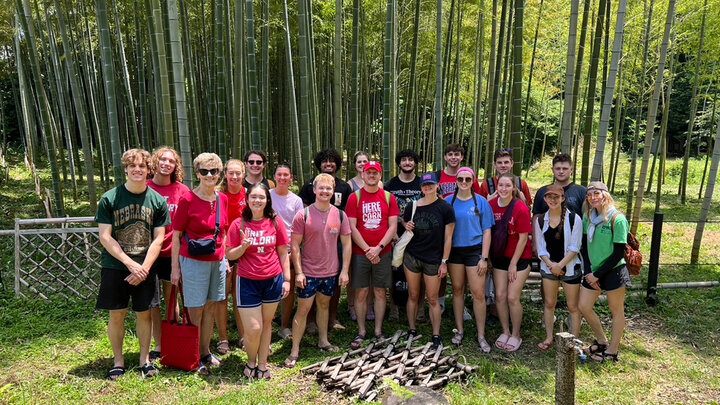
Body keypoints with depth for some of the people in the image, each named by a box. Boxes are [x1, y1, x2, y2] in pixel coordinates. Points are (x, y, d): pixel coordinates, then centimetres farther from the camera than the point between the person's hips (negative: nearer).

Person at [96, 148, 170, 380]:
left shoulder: (157, 201, -1)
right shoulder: (110, 199, -5)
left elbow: (158, 239, -2)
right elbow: (105, 237, -7)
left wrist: (143, 268, -12)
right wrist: (131, 264, -14)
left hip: (145, 268, 1)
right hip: (115, 267, -1)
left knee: (144, 314, 8)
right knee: (117, 315, 6)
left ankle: (145, 359, 24)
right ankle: (118, 360, 24)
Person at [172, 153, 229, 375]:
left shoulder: (222, 199, 5)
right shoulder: (187, 200, -10)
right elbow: (176, 235, -6)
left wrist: (225, 259, 13)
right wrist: (176, 267, -7)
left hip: (217, 261, 5)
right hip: (193, 262, -5)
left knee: (211, 308, 14)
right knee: (196, 311, 4)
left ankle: (206, 352, 29)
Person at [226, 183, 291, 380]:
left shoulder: (275, 222, -1)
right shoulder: (238, 224, -4)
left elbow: (283, 253, 5)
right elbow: (229, 254, 0)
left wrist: (286, 279, 3)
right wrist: (244, 246, -20)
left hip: (273, 280, 2)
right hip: (247, 282, -1)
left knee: (267, 323, 13)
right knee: (253, 328, -2)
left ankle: (262, 364, 30)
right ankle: (251, 361, 27)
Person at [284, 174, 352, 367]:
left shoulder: (340, 215, -1)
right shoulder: (303, 215, -10)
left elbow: (346, 243, 3)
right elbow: (295, 245, -9)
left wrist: (345, 270, -1)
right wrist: (298, 271, -13)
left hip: (331, 272, 4)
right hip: (308, 272, -3)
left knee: (324, 305, 19)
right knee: (303, 309, 1)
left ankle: (323, 341, 35)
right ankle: (294, 350, 11)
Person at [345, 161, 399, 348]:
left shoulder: (389, 197, 4)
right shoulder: (355, 197, 0)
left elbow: (393, 227, -1)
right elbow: (352, 227, -5)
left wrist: (378, 248, -11)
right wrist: (367, 249, -11)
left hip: (383, 253, 1)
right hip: (360, 253, -1)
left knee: (380, 292, 8)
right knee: (361, 292, 4)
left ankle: (378, 331, 20)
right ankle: (361, 332, 17)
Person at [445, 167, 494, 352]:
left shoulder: (481, 201, -1)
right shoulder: (448, 201, 3)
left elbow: (486, 231, 0)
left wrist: (484, 258, -6)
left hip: (474, 250, -2)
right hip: (454, 250, 2)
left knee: (478, 293, -3)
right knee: (457, 290, 11)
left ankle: (481, 335, 10)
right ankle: (460, 330, 24)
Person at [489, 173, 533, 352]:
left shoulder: (521, 209, -17)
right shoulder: (492, 205, -4)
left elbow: (523, 238, -13)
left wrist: (513, 264, -11)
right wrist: (488, 257, 3)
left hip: (519, 258, -4)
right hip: (499, 257, 4)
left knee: (512, 297, -3)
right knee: (500, 295, 5)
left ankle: (516, 335, 17)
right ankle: (505, 331, 24)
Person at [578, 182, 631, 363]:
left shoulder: (617, 219, -15)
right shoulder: (588, 217, 3)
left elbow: (619, 253, -15)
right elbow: (584, 246, 7)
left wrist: (598, 274, -13)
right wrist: (589, 272, -4)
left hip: (613, 271, -6)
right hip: (593, 272, 6)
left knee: (617, 312, 9)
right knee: (584, 307, 9)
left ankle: (612, 351, 23)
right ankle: (602, 341, 31)